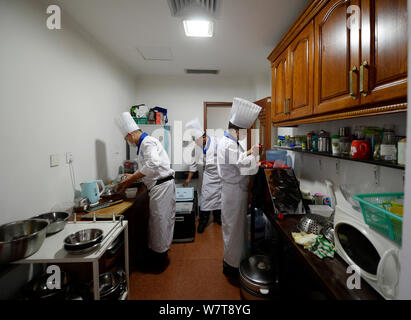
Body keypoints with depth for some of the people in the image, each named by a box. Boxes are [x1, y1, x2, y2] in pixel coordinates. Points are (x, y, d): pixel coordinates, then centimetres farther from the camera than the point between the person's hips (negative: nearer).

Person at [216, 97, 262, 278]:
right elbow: (243, 167, -29)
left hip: (237, 189, 10)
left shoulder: (232, 141, 10)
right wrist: (254, 155, -13)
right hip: (233, 191, -10)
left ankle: (235, 258, 42)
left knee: (237, 225, 23)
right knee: (233, 226, 5)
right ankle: (231, 265, 24)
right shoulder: (228, 144, -24)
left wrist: (250, 152, 9)